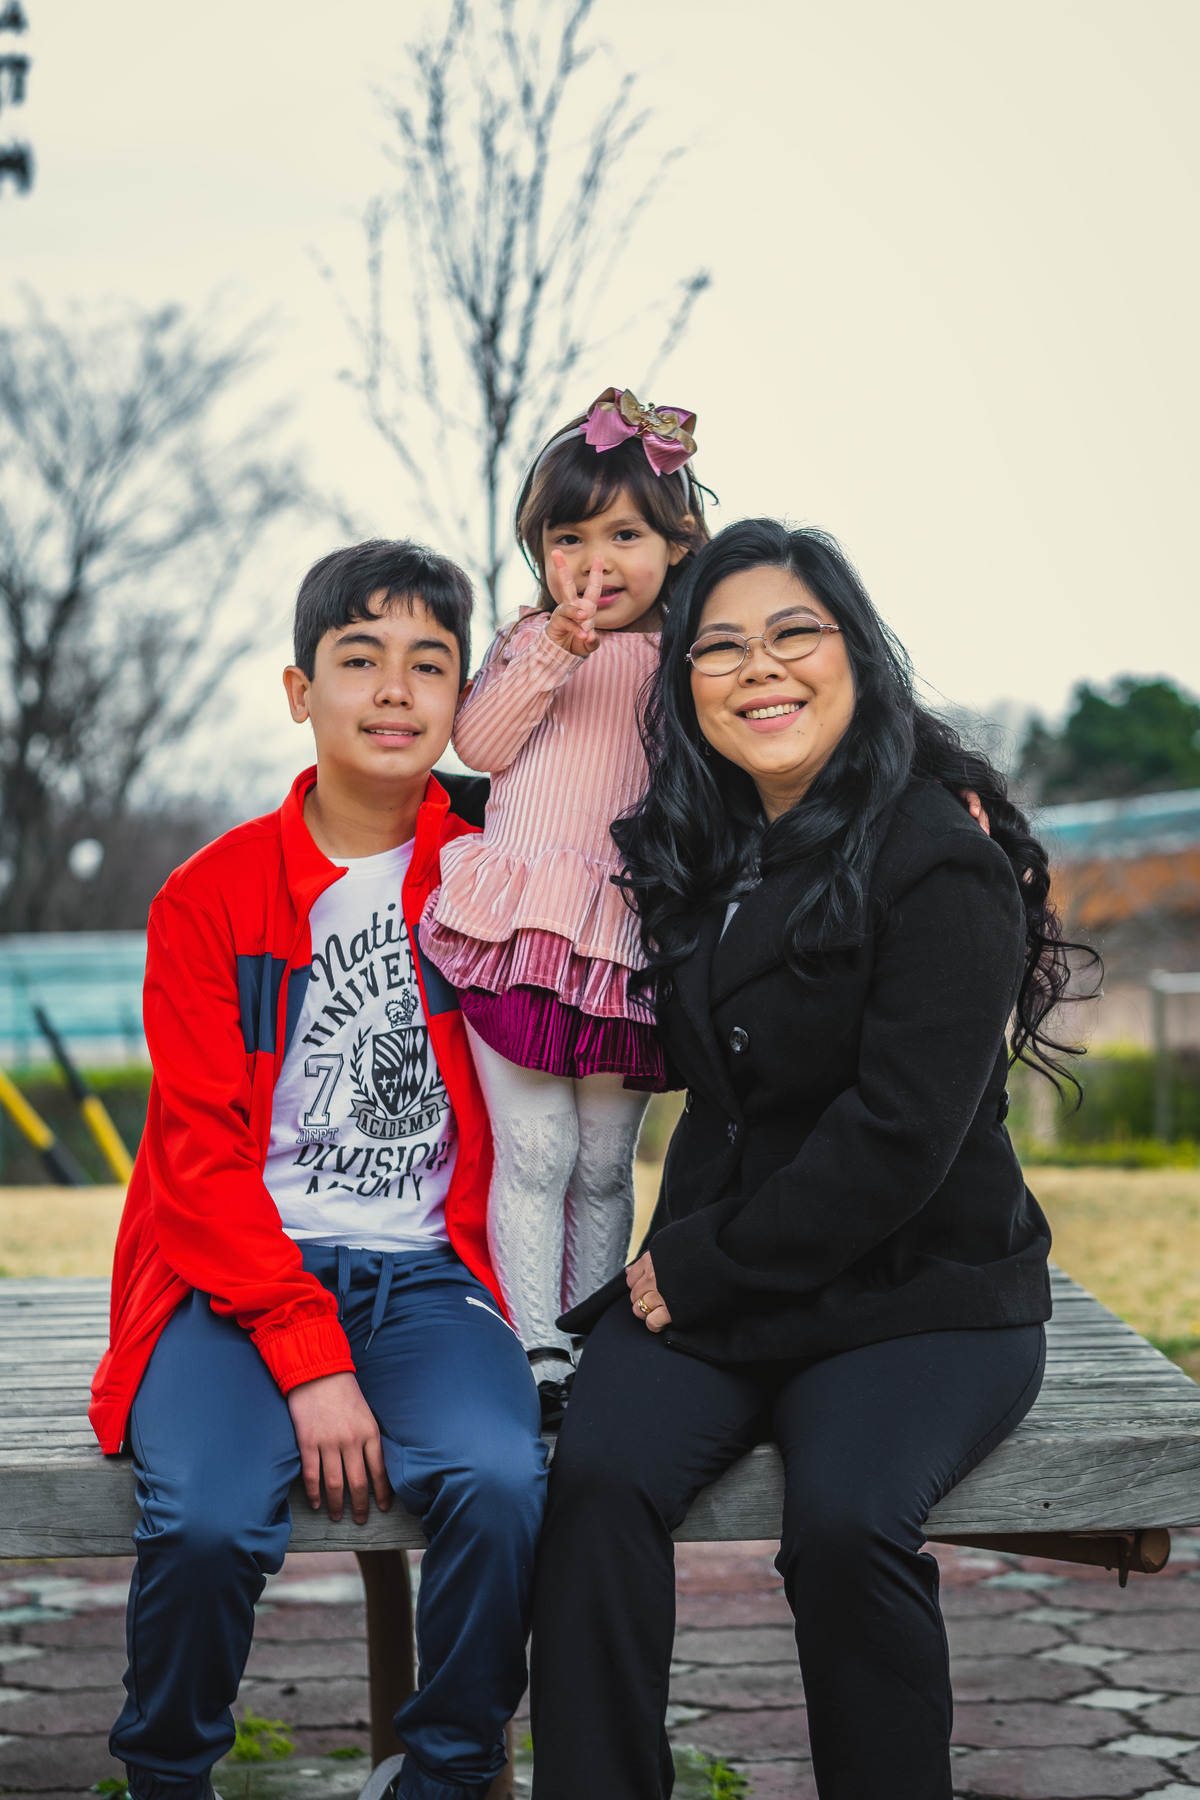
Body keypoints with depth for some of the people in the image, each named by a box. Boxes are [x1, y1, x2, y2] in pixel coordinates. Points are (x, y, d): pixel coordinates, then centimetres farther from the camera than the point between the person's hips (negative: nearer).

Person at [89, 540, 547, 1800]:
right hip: (238, 1277, -1)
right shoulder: (210, 897, 2)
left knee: (499, 1483, -29)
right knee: (207, 1519, -28)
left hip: (425, 1276, 1)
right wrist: (307, 1356, -16)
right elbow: (200, 1154, -5)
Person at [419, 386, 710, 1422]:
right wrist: (551, 657, -9)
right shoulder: (528, 641, 13)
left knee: (605, 1164, 8)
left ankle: (590, 1345, 18)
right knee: (534, 1152, -4)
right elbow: (480, 744, 0)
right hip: (519, 921, 0)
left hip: (629, 933, 1)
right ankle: (535, 1353, 1)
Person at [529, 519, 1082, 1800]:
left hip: (916, 1297, -5)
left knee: (843, 1518, -30)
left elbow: (899, 1135, -16)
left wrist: (702, 1267, -12)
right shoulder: (701, 853, 11)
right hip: (711, 1286, 5)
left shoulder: (942, 864, -10)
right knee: (597, 1474, -22)